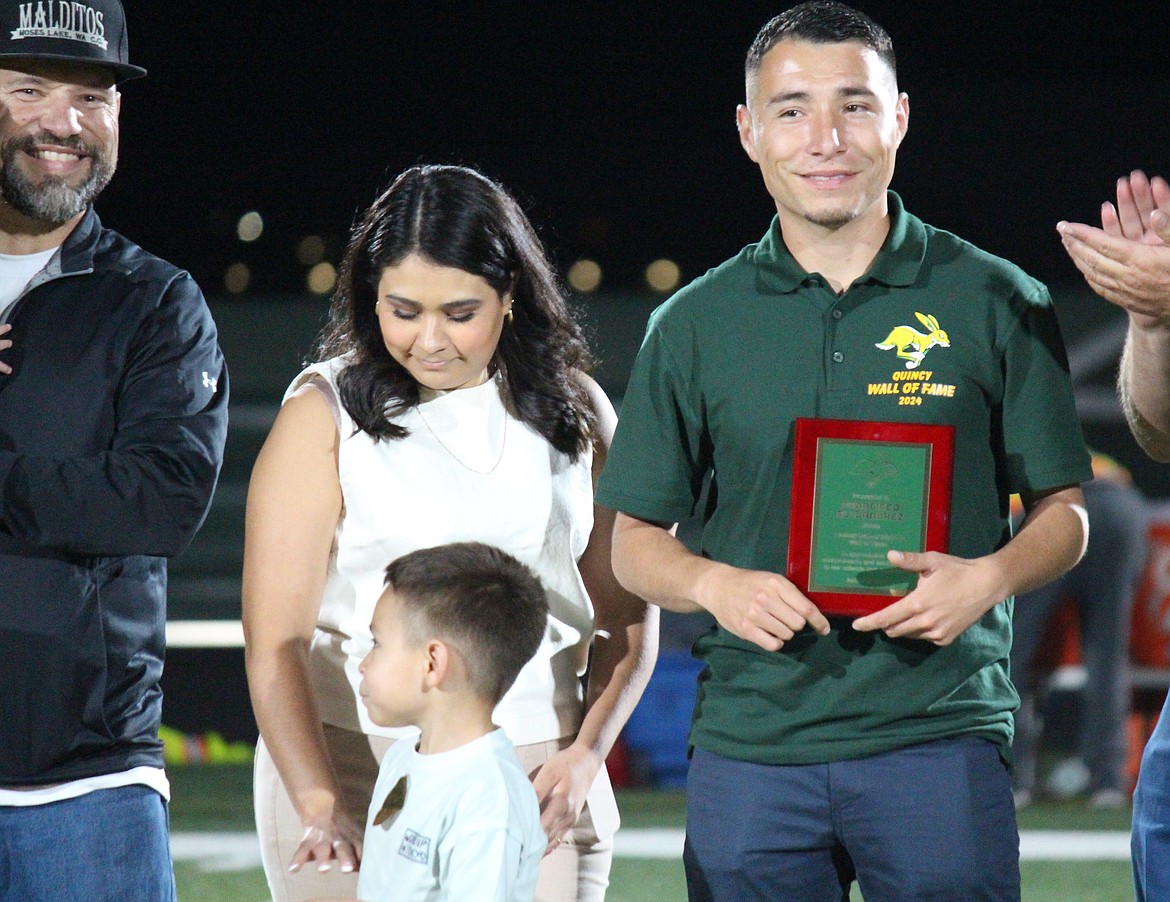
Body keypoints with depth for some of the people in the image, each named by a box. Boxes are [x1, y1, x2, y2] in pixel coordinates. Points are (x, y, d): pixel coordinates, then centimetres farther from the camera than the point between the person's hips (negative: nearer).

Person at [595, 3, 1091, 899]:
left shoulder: (997, 304, 4)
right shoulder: (694, 324, 8)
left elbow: (1063, 513, 8)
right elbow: (636, 540, 12)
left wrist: (988, 577, -12)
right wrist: (716, 584, -9)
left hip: (940, 734, -1)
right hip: (749, 747, 2)